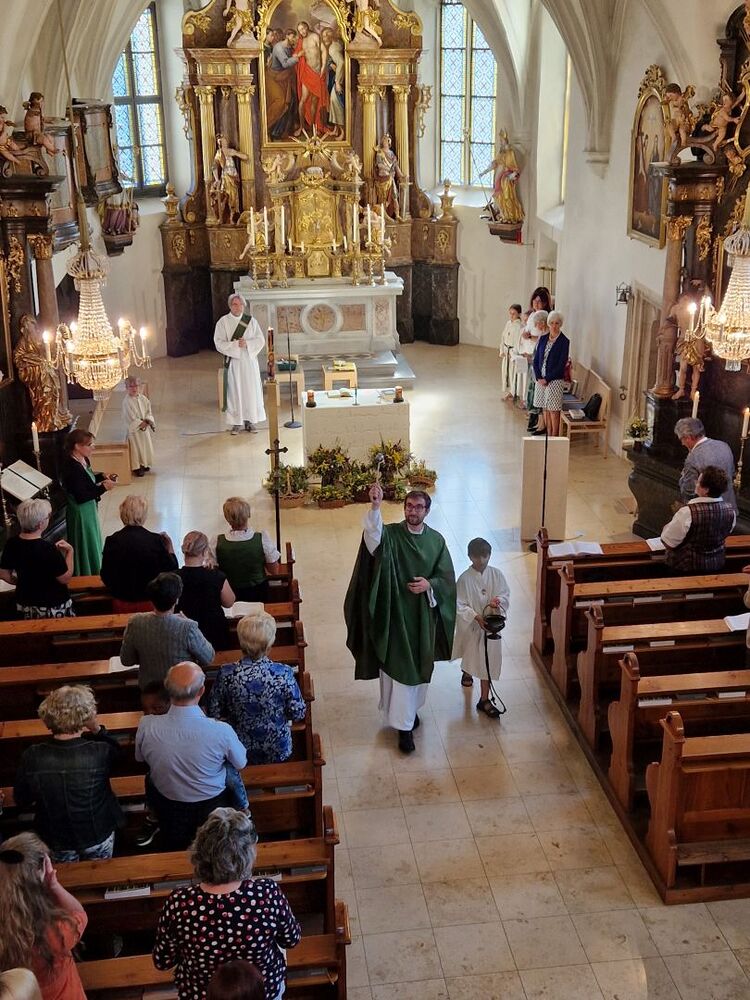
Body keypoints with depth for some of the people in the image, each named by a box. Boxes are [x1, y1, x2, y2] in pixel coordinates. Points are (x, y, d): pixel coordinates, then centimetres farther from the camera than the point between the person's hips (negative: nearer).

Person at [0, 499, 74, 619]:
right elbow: (65, 578, -18)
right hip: (53, 607, -6)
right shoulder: (48, 549, -27)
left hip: (25, 605, 6)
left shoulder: (12, 543, -9)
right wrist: (70, 551, -9)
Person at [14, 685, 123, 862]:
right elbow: (116, 752, -6)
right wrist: (98, 730, -17)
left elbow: (22, 801, -9)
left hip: (57, 842, 1)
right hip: (98, 836, -1)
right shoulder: (100, 753, -32)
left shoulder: (31, 757, -27)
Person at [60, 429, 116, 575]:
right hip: (81, 513, -10)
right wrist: (103, 488, -23)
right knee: (86, 548, 5)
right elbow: (81, 496, -28)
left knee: (93, 544, 21)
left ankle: (93, 574, 35)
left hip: (88, 510, 10)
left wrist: (102, 476, 2)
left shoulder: (83, 460, 1)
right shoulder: (72, 467, -27)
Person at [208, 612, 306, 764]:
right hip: (278, 752, 0)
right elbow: (298, 714, -14)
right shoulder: (283, 673, -25)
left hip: (240, 753, 1)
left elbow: (214, 714, -9)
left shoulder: (226, 675, -22)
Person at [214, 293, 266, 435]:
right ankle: (236, 422, 5)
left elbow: (260, 340, 2)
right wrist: (235, 344, -18)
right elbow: (219, 343, -6)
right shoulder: (223, 322, 0)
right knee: (234, 391, -1)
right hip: (233, 361, -2)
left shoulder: (251, 321, 5)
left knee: (250, 390, 2)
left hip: (249, 361, 2)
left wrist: (247, 343, -15)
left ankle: (249, 421, 11)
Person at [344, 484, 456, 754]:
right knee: (399, 668, 0)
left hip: (423, 615, 4)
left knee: (419, 667, 19)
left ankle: (411, 709, 43)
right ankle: (404, 726, 9)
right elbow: (373, 538, -35)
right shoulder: (390, 534, -10)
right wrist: (375, 507, -51)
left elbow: (446, 577, 3)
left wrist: (430, 584, -18)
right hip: (395, 613, -4)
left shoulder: (436, 540, 0)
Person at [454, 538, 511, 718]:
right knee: (471, 655, 22)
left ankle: (484, 700, 10)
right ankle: (466, 672, 58)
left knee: (488, 661, 2)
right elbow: (460, 605, -16)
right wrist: (476, 617, -26)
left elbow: (505, 594, 0)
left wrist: (498, 600, -23)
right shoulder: (464, 579, -17)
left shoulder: (496, 574, -8)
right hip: (470, 625, -2)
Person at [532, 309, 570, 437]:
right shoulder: (543, 338, 8)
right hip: (541, 379, 5)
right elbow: (536, 359, 8)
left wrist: (547, 379, -13)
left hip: (555, 380, -5)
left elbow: (561, 365, -11)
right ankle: (548, 434, 16)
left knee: (553, 410, -4)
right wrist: (538, 377, -4)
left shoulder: (564, 341, -7)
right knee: (544, 409, 8)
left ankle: (554, 436, 3)